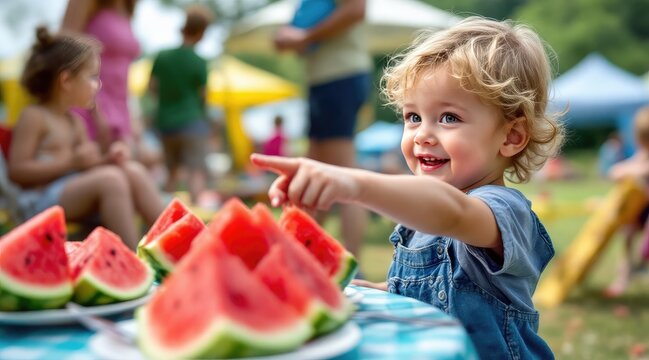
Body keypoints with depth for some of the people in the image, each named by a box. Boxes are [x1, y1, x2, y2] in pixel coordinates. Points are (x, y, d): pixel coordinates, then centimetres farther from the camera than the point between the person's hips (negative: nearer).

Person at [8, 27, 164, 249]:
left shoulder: (74, 121, 20)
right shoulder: (33, 117, -6)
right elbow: (17, 171, -14)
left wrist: (107, 160, 0)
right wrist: (70, 162, -19)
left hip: (72, 193, 9)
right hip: (43, 200, -9)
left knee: (134, 171, -4)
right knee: (110, 178, -27)